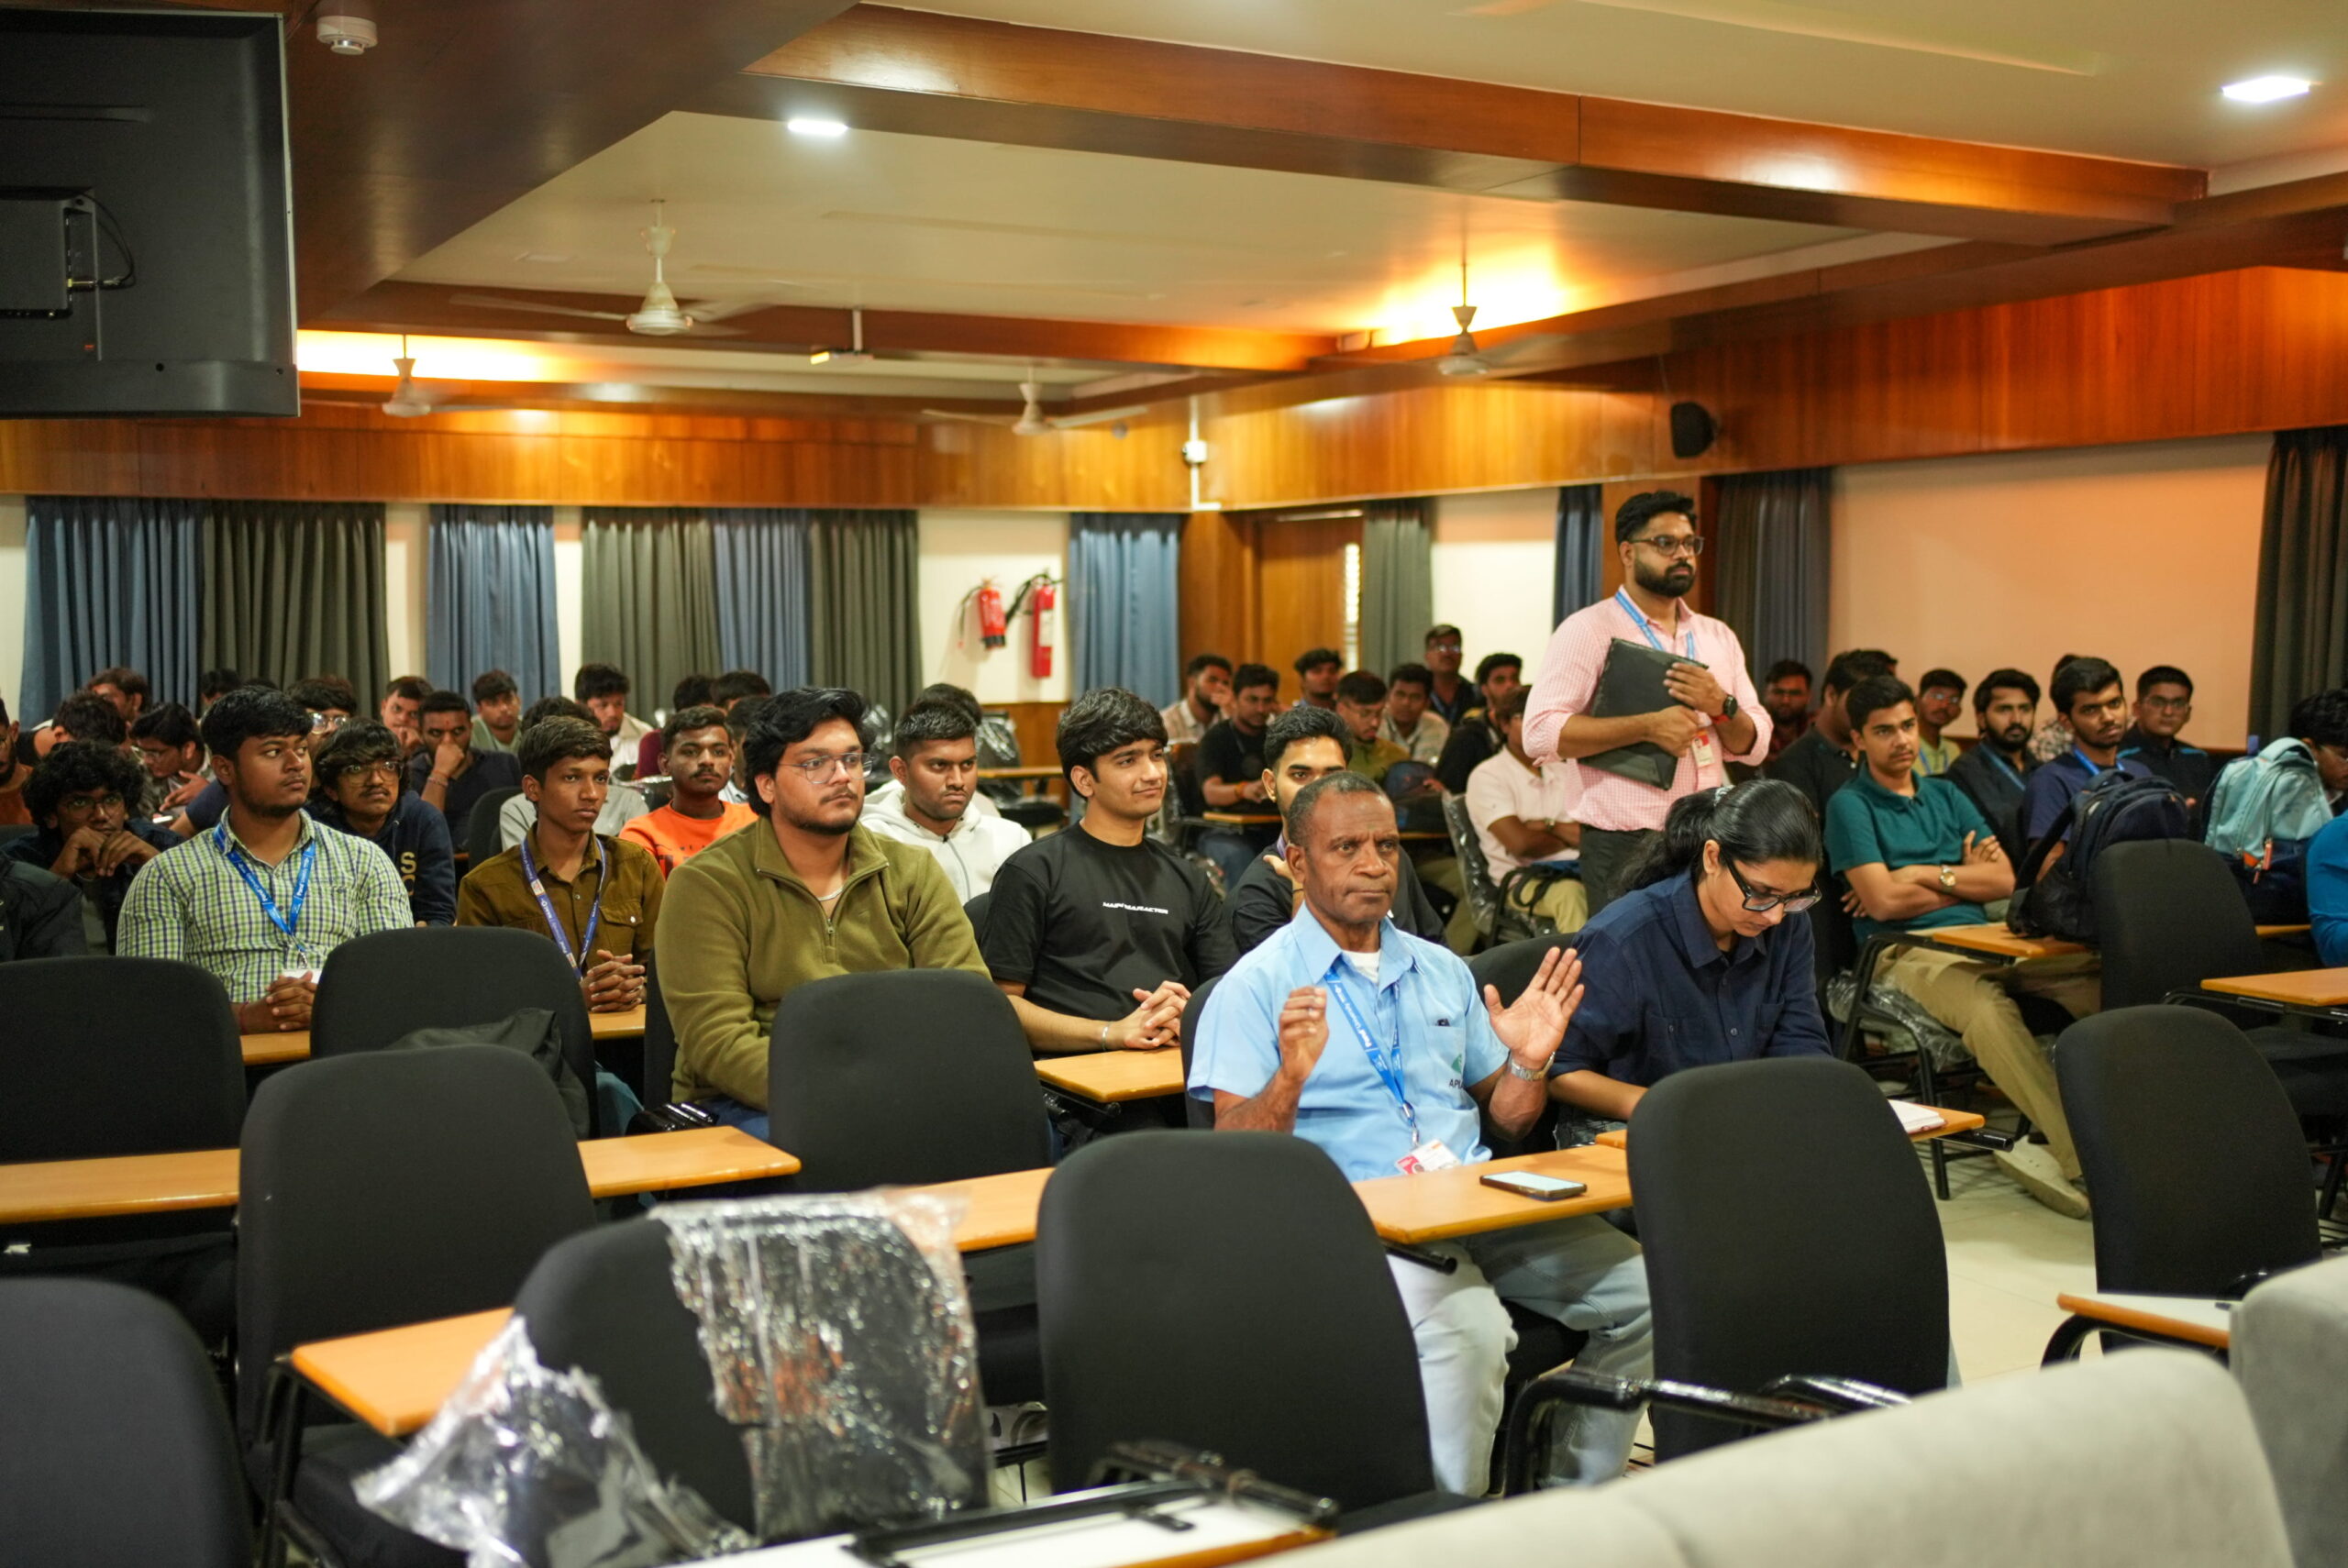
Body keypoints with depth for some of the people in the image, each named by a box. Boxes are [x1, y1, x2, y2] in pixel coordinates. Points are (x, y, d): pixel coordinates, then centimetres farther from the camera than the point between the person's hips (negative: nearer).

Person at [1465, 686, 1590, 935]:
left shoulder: (1563, 771, 21)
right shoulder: (1487, 776, 2)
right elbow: (1521, 843, -10)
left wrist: (1548, 826, -6)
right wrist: (1568, 836, 5)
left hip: (1573, 869, 5)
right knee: (1570, 893, -40)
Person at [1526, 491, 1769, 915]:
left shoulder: (1718, 637, 15)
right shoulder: (1587, 630, -3)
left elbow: (1755, 746, 14)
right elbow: (1541, 732, -15)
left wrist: (1722, 706, -8)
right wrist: (1648, 726, -20)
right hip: (1626, 846, -5)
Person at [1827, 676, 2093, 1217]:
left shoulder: (1947, 796, 25)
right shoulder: (1850, 805, 5)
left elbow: (2003, 878, 14)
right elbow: (1883, 900, -7)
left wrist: (1928, 876, 0)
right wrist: (1963, 876, 7)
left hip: (1983, 941, 6)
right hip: (1907, 952, -6)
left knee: (2101, 981, -24)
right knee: (1988, 1009, -40)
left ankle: (2059, 1151, -32)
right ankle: (2085, 1153, -43)